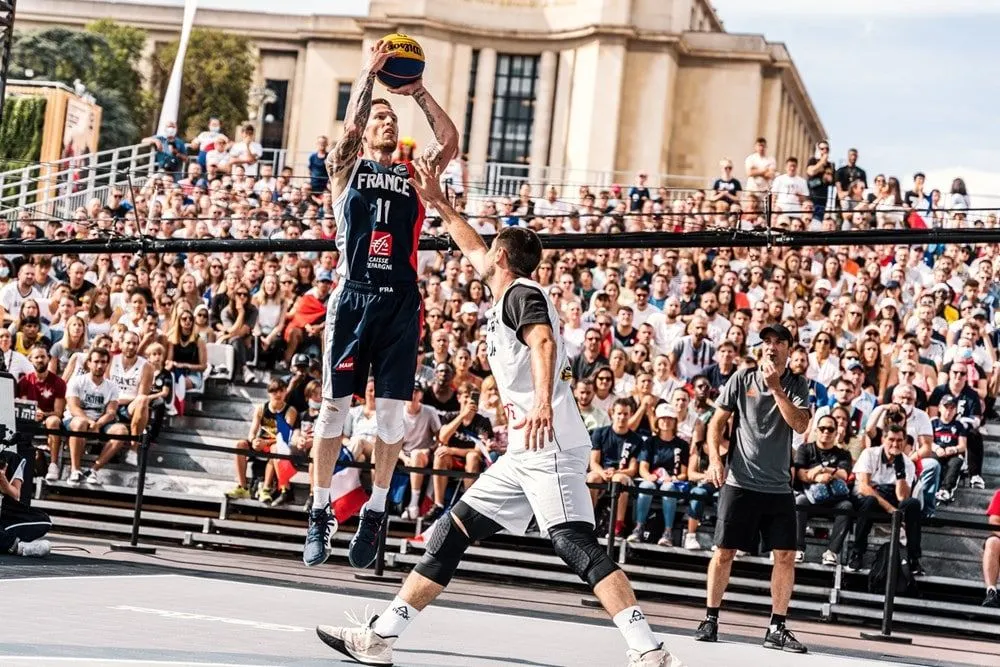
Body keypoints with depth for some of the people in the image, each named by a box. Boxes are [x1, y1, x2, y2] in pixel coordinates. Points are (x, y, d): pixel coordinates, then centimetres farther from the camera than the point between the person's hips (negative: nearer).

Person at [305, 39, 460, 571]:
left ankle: (375, 512, 12)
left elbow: (450, 140, 2)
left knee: (392, 412, 1)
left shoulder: (414, 175, 16)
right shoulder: (347, 168, 11)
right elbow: (349, 123, -8)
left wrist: (418, 91, 4)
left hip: (401, 302, 2)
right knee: (334, 407, 1)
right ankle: (320, 514, 8)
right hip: (353, 297, -2)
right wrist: (370, 71, -5)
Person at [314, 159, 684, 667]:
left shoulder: (521, 292, -2)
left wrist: (542, 401, -37)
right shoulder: (509, 296, 25)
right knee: (453, 530, 10)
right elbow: (473, 250, 43)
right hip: (526, 452, 10)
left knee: (574, 541, -20)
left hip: (549, 443, -10)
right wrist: (437, 202, 50)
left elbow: (544, 342, -22)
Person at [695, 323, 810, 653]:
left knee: (786, 556, -2)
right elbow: (717, 421, 6)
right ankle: (710, 619, 13)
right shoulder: (742, 378, 3)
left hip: (778, 487, 1)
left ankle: (777, 628, 7)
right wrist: (714, 458, -7)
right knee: (724, 552, 0)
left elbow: (800, 424, -12)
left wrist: (776, 388, -16)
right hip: (739, 482, -1)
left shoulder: (797, 384, 4)